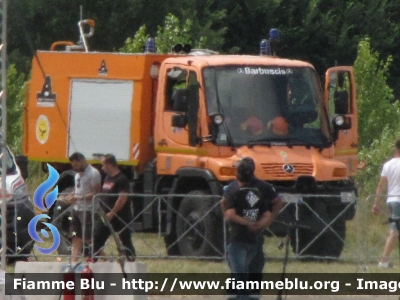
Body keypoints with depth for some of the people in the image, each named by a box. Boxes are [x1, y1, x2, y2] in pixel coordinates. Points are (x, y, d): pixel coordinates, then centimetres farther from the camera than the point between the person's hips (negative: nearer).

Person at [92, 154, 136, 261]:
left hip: (120, 217, -8)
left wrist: (111, 213, -21)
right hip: (106, 216, 8)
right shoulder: (107, 178, 13)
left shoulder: (121, 180, -14)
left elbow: (122, 198, -21)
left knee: (125, 241, 0)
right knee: (96, 239, 5)